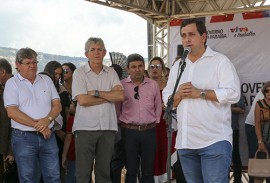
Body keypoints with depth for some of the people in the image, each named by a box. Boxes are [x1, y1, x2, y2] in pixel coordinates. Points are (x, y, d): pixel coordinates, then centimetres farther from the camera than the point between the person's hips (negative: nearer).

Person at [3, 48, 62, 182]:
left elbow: (57, 105, 7)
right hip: (23, 137, -3)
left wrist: (47, 119, -15)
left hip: (48, 135, 3)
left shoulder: (46, 80, 12)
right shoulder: (12, 83, -1)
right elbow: (12, 112, -12)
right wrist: (38, 125, -14)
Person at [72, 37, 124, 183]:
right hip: (85, 127, -3)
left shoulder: (111, 73, 10)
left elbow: (120, 96, -4)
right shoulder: (79, 73, 0)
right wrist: (110, 96, -5)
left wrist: (96, 93, -11)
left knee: (104, 171, 10)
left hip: (108, 127, 3)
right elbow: (82, 100, -13)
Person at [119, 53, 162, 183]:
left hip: (149, 131, 2)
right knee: (131, 170, 6)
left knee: (148, 171, 8)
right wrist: (121, 122, -1)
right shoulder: (122, 85, -1)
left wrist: (155, 122, 8)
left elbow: (158, 106, 12)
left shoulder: (153, 85, 5)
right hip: (129, 131, -2)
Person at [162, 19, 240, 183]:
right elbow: (166, 98, 16)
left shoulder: (220, 61, -2)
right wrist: (178, 95, -6)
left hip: (214, 141, -6)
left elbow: (233, 94, -12)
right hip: (185, 142, 6)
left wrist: (200, 93, -15)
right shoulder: (177, 66, 17)